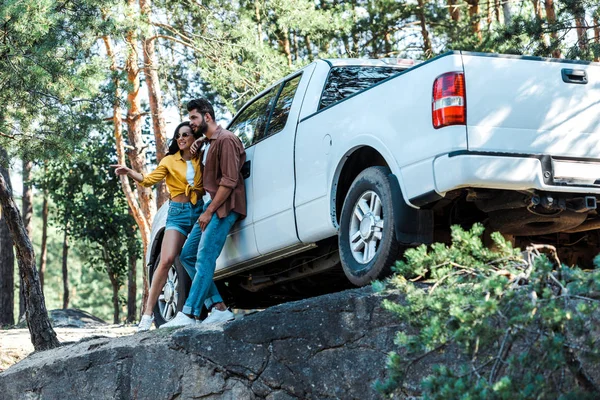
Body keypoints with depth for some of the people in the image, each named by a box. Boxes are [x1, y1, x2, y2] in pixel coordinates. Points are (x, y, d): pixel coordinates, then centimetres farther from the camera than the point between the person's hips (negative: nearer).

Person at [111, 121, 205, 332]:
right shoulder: (170, 161, 6)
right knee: (166, 260, -16)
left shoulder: (201, 159, 10)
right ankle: (147, 313, -16)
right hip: (178, 214, -2)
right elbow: (149, 180, 0)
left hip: (199, 211, 2)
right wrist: (129, 172, -18)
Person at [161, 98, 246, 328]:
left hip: (224, 206, -11)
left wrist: (209, 211, -18)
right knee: (187, 255, 7)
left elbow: (230, 180, -18)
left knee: (204, 258, -16)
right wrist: (195, 152, 10)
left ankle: (188, 314, -19)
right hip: (212, 204, 11)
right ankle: (218, 307, 3)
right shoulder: (207, 143, 19)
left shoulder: (225, 140, -12)